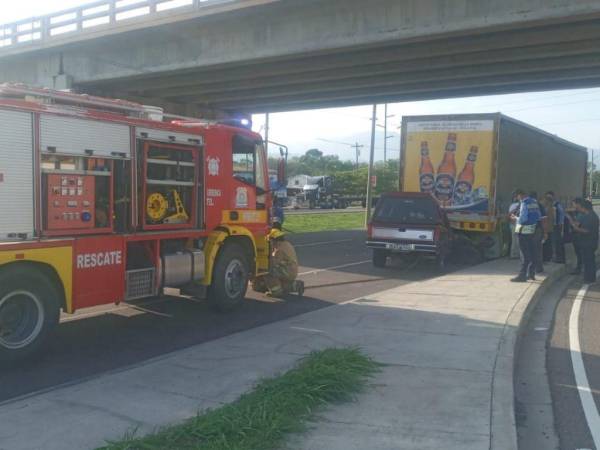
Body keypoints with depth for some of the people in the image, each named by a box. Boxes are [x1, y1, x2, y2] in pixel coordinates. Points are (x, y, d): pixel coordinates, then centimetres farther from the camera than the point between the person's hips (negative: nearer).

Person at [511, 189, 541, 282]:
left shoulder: (524, 203, -16)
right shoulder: (534, 202, 10)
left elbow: (523, 219, -22)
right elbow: (539, 217, 14)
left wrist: (515, 218, -5)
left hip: (524, 230, -9)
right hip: (532, 230, 9)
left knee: (525, 253, -6)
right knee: (531, 252, 16)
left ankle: (522, 275, -3)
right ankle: (531, 273, 25)